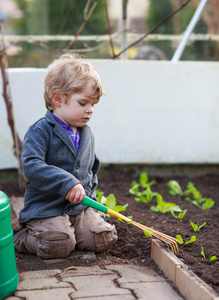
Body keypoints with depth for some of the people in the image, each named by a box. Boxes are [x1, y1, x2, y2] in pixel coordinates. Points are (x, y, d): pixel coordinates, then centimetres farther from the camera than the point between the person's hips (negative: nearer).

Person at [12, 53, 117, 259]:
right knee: (59, 246, -26)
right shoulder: (40, 131, -12)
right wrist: (67, 183, -32)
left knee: (105, 238, -8)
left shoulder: (86, 134, 13)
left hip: (79, 207, 7)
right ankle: (18, 233, 3)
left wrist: (89, 197, 14)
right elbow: (31, 166, -25)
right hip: (45, 208, -6)